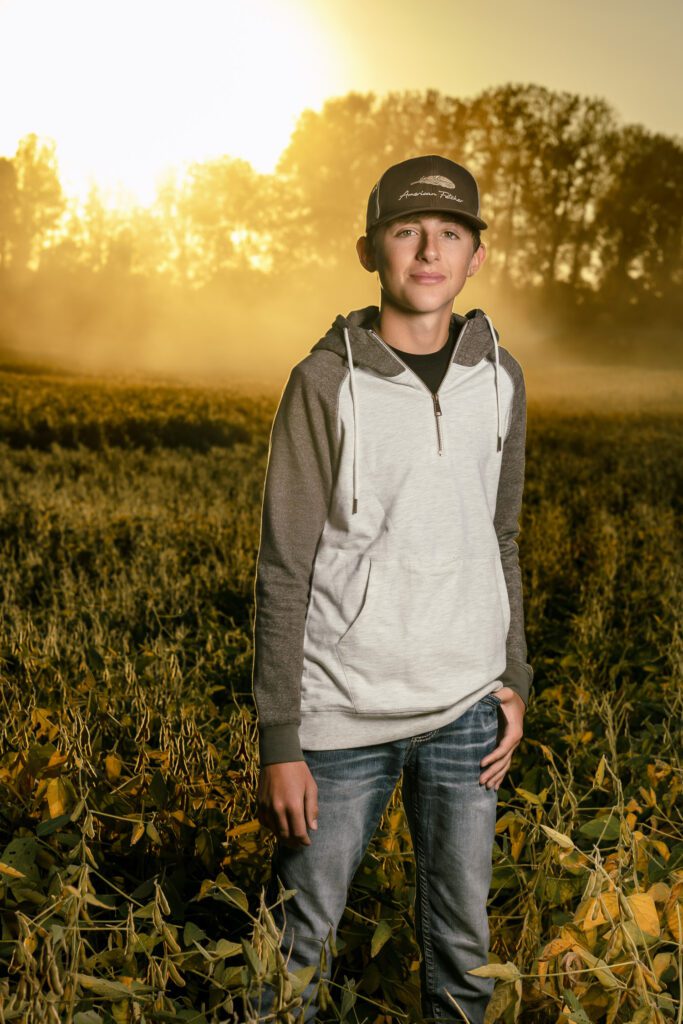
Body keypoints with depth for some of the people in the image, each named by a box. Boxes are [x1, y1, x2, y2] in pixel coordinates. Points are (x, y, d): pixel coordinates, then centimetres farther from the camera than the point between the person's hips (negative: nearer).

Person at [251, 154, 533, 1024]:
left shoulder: (499, 379, 3)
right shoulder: (327, 382, -10)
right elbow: (283, 572, -9)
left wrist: (514, 681, 10)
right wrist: (279, 742, -10)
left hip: (466, 711, 4)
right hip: (343, 712, -3)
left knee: (463, 940, 15)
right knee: (302, 936, 10)